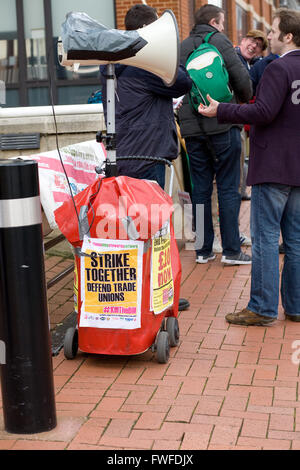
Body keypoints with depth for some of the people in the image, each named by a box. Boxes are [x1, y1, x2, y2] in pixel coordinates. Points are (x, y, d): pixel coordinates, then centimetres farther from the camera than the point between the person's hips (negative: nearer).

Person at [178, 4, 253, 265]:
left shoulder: (182, 47, 12)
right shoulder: (220, 42, -3)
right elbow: (243, 79, -8)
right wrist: (244, 100, 12)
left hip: (191, 126, 5)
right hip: (222, 125, -5)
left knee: (201, 189, 9)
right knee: (228, 189, 1)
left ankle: (203, 250, 12)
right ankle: (231, 250, 3)